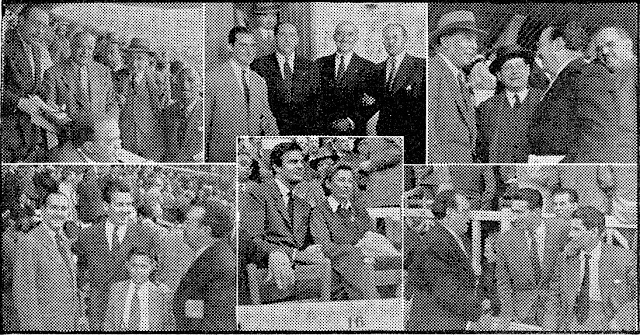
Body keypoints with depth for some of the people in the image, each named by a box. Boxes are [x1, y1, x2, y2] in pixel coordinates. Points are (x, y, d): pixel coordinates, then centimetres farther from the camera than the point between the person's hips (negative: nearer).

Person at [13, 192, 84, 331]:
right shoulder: (29, 242, -12)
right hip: (44, 323, -7)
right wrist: (33, 325, -19)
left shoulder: (64, 240, 13)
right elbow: (23, 290, -16)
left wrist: (78, 316, 13)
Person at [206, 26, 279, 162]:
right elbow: (203, 122, -6)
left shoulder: (260, 81, 12)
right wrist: (204, 157, -8)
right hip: (223, 155, -5)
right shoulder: (213, 78, -6)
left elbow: (267, 117, 15)